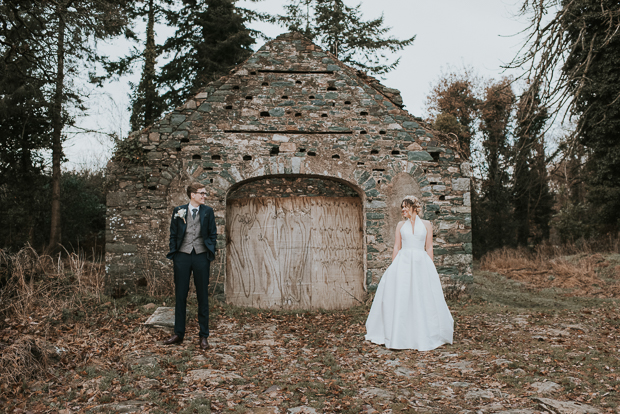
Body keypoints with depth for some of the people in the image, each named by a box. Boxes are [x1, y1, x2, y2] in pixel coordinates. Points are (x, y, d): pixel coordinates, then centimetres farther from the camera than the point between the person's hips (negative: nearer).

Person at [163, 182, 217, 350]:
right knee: (180, 296, 7)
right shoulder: (178, 211, 5)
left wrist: (210, 254, 0)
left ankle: (203, 336, 13)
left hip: (201, 256, 0)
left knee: (203, 297, 4)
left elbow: (213, 234, 8)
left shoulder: (208, 211, 5)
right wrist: (173, 254, 1)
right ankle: (179, 333, 19)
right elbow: (173, 234, 8)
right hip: (182, 256, 0)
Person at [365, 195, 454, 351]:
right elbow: (396, 247, 10)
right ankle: (399, 336, 5)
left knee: (424, 299, 1)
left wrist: (431, 268, 1)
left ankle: (423, 335, 16)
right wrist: (393, 268, 3)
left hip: (421, 263, -1)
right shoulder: (400, 225, 11)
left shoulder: (426, 225, 8)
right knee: (399, 299, -3)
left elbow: (429, 248, 7)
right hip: (403, 263, 1)